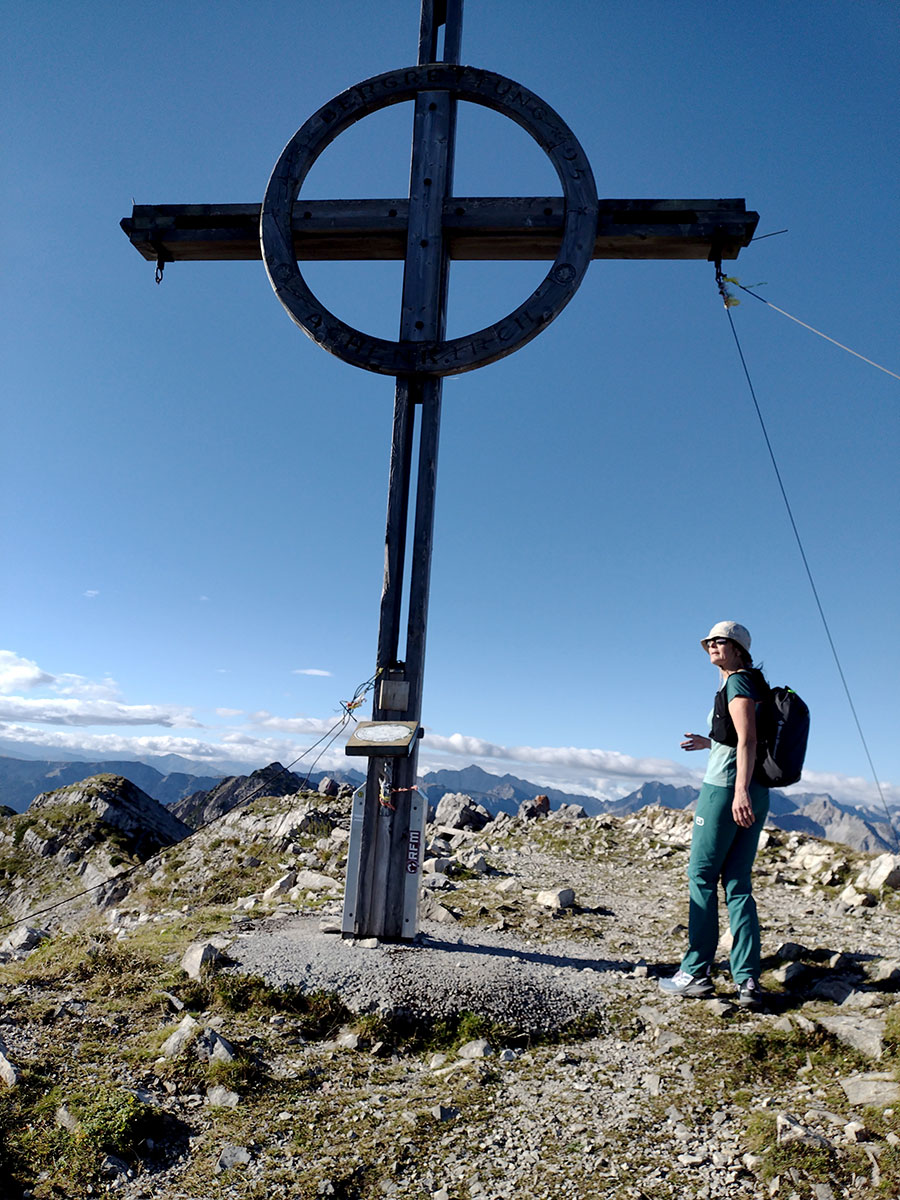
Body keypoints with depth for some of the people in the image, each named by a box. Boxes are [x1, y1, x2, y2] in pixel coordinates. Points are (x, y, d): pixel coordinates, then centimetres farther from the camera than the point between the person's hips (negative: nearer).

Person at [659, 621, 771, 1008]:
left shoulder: (738, 681, -7)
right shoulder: (751, 684, 20)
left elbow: (747, 740, -19)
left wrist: (740, 790, -27)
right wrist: (711, 744, 32)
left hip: (725, 788, -9)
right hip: (756, 794, 9)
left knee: (702, 876, -1)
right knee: (737, 883, 8)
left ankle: (695, 973, 4)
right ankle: (748, 980, 4)